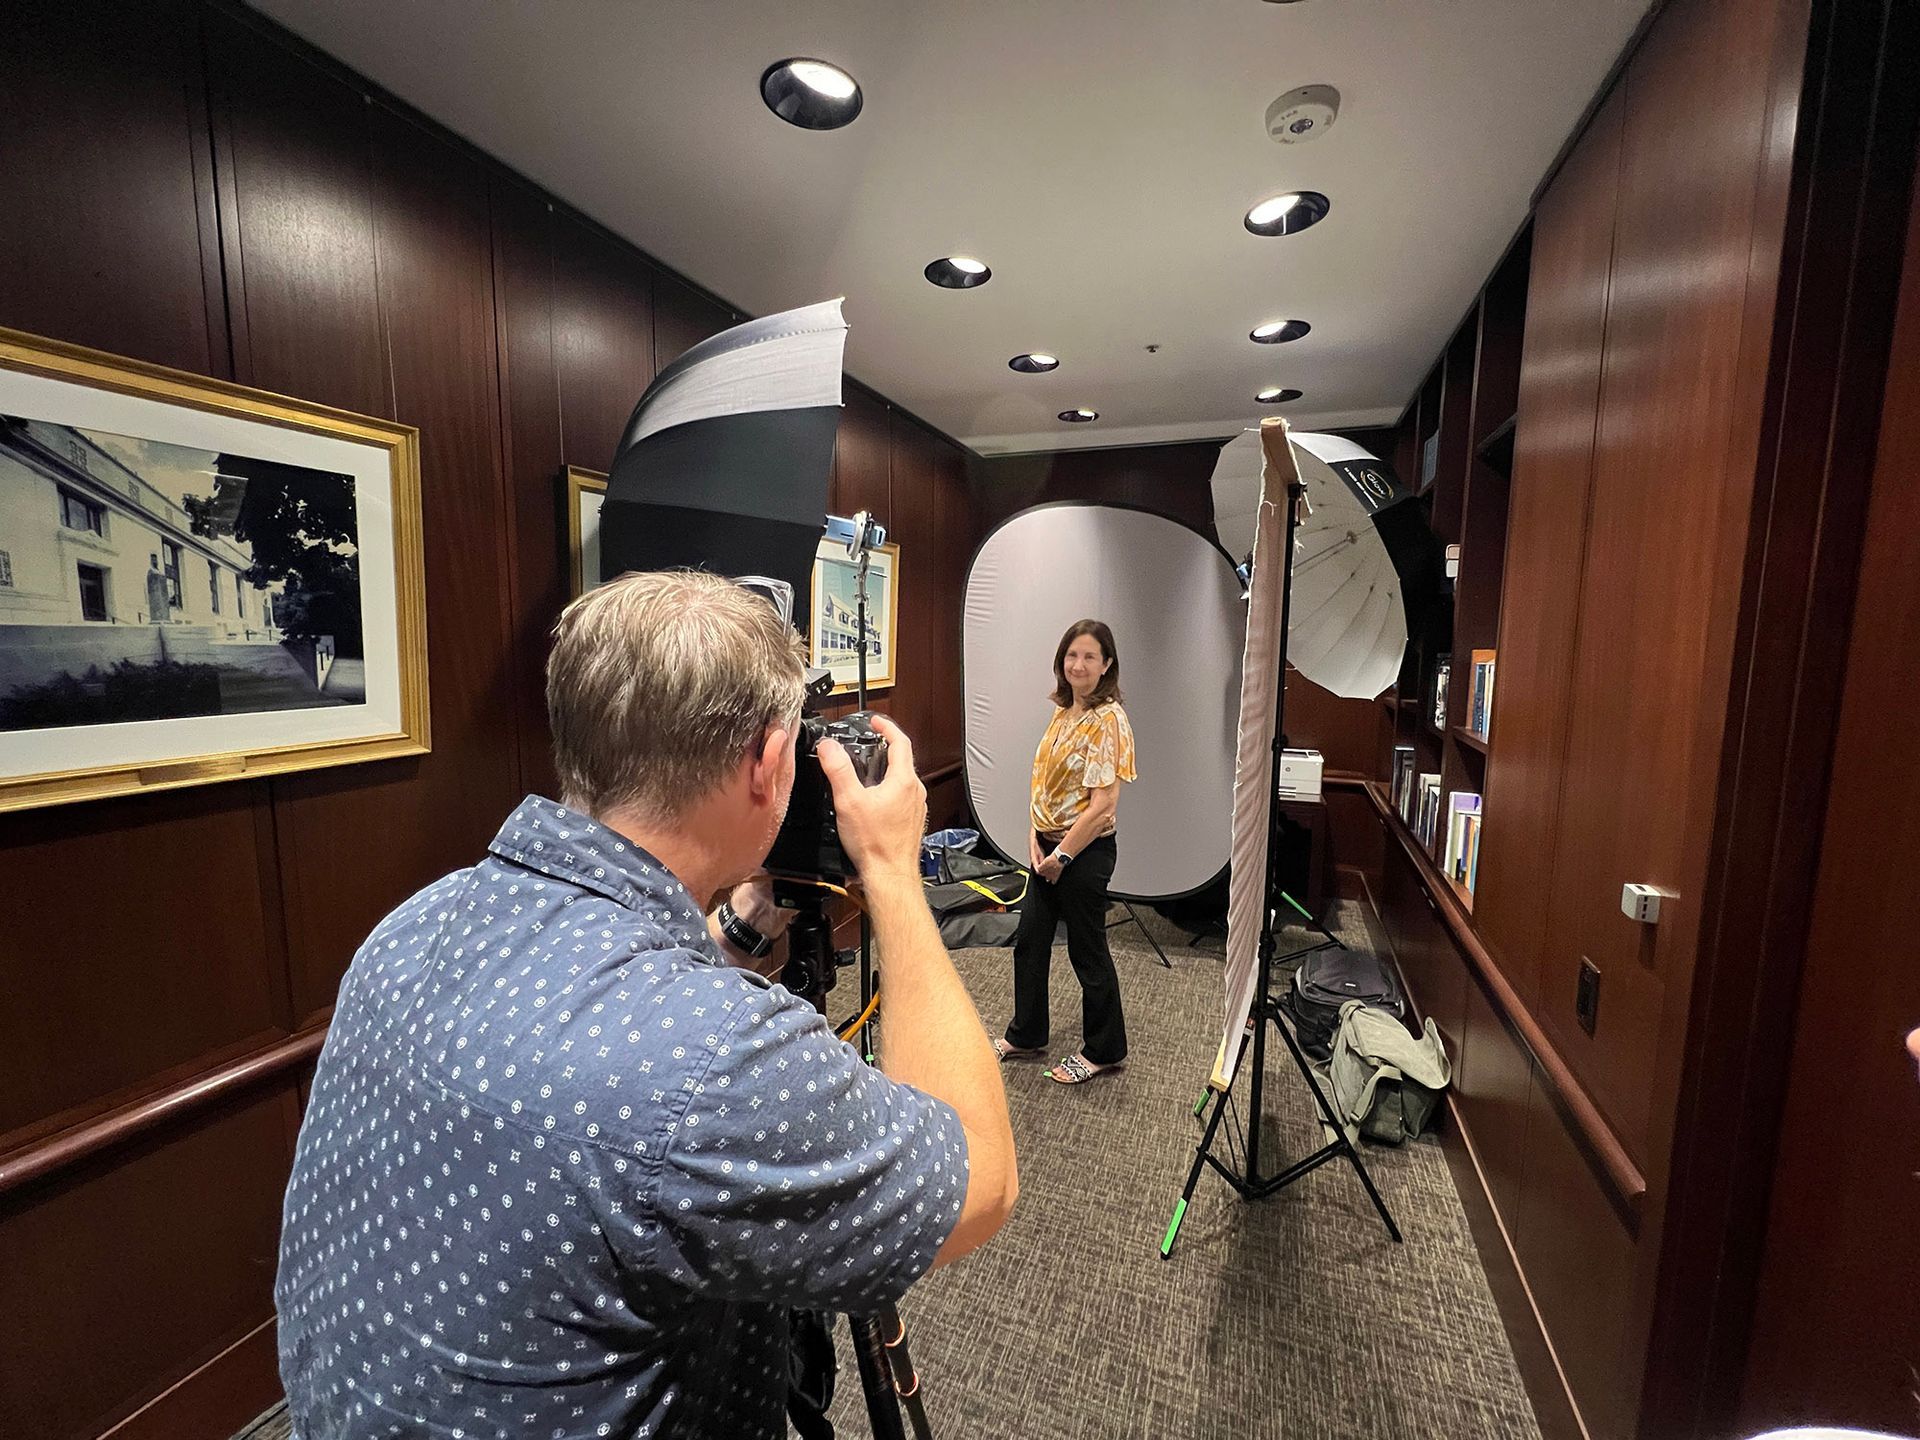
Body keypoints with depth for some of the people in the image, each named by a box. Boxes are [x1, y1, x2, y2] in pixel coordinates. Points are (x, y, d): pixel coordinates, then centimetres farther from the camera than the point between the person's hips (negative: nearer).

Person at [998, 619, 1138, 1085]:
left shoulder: (1107, 719, -18)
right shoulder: (1063, 712, 7)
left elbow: (1103, 804, -21)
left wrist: (1063, 855, -15)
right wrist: (1036, 838, 2)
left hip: (1085, 851, -8)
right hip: (1048, 847, 8)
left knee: (1087, 952, 8)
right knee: (1029, 941, 17)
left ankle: (1103, 1050, 30)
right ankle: (1026, 1035, 36)